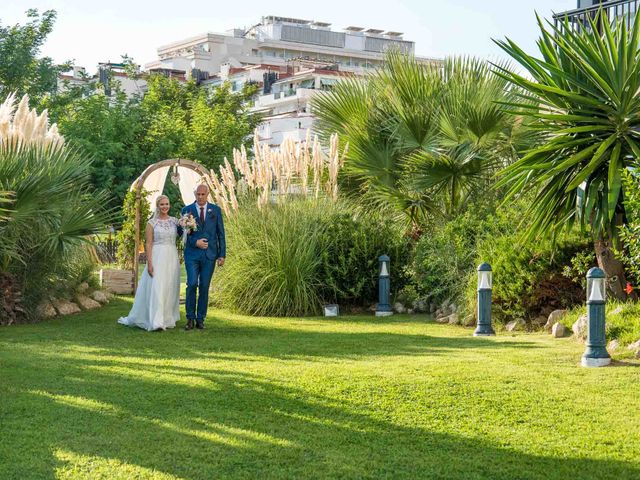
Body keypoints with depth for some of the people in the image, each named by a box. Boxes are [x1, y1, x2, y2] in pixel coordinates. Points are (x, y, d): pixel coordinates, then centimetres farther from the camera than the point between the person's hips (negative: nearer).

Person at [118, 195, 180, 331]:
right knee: (157, 288, -12)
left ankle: (168, 319, 16)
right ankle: (157, 322, -18)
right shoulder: (152, 223, 0)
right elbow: (149, 244, -4)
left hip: (172, 258, 4)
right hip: (157, 257, -4)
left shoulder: (174, 221, 10)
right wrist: (149, 263, -11)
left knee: (170, 289, 6)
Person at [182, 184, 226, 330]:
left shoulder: (215, 210, 6)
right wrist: (195, 242, -11)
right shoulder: (187, 210, 4)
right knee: (192, 284, -11)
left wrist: (222, 254, 2)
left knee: (204, 287, 2)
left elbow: (220, 233, 7)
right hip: (192, 254, -1)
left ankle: (200, 319, 10)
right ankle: (190, 318, 0)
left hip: (210, 254, 1)